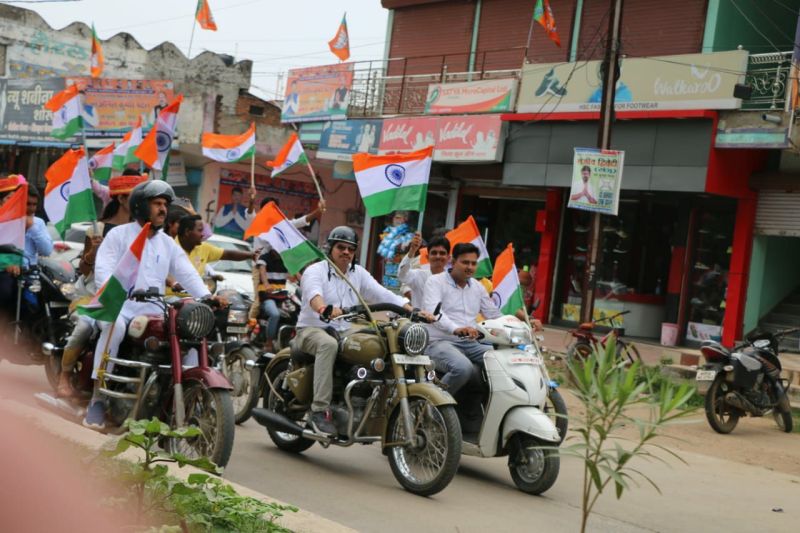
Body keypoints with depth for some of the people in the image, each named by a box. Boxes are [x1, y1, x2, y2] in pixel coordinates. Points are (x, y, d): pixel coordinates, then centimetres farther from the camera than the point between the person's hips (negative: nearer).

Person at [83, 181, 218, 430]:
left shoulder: (168, 244, 17)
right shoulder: (119, 235, 3)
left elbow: (188, 274, 6)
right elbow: (103, 270, -10)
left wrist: (207, 297, -13)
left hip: (153, 311, 5)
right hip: (119, 306, -5)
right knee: (115, 327, -39)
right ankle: (97, 399, -33)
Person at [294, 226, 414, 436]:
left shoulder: (359, 274, 15)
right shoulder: (315, 271, -3)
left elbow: (383, 295, 2)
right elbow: (313, 293, -27)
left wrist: (413, 310, -14)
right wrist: (323, 308, -51)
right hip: (312, 330, -5)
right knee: (328, 344, -39)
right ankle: (320, 410, -40)